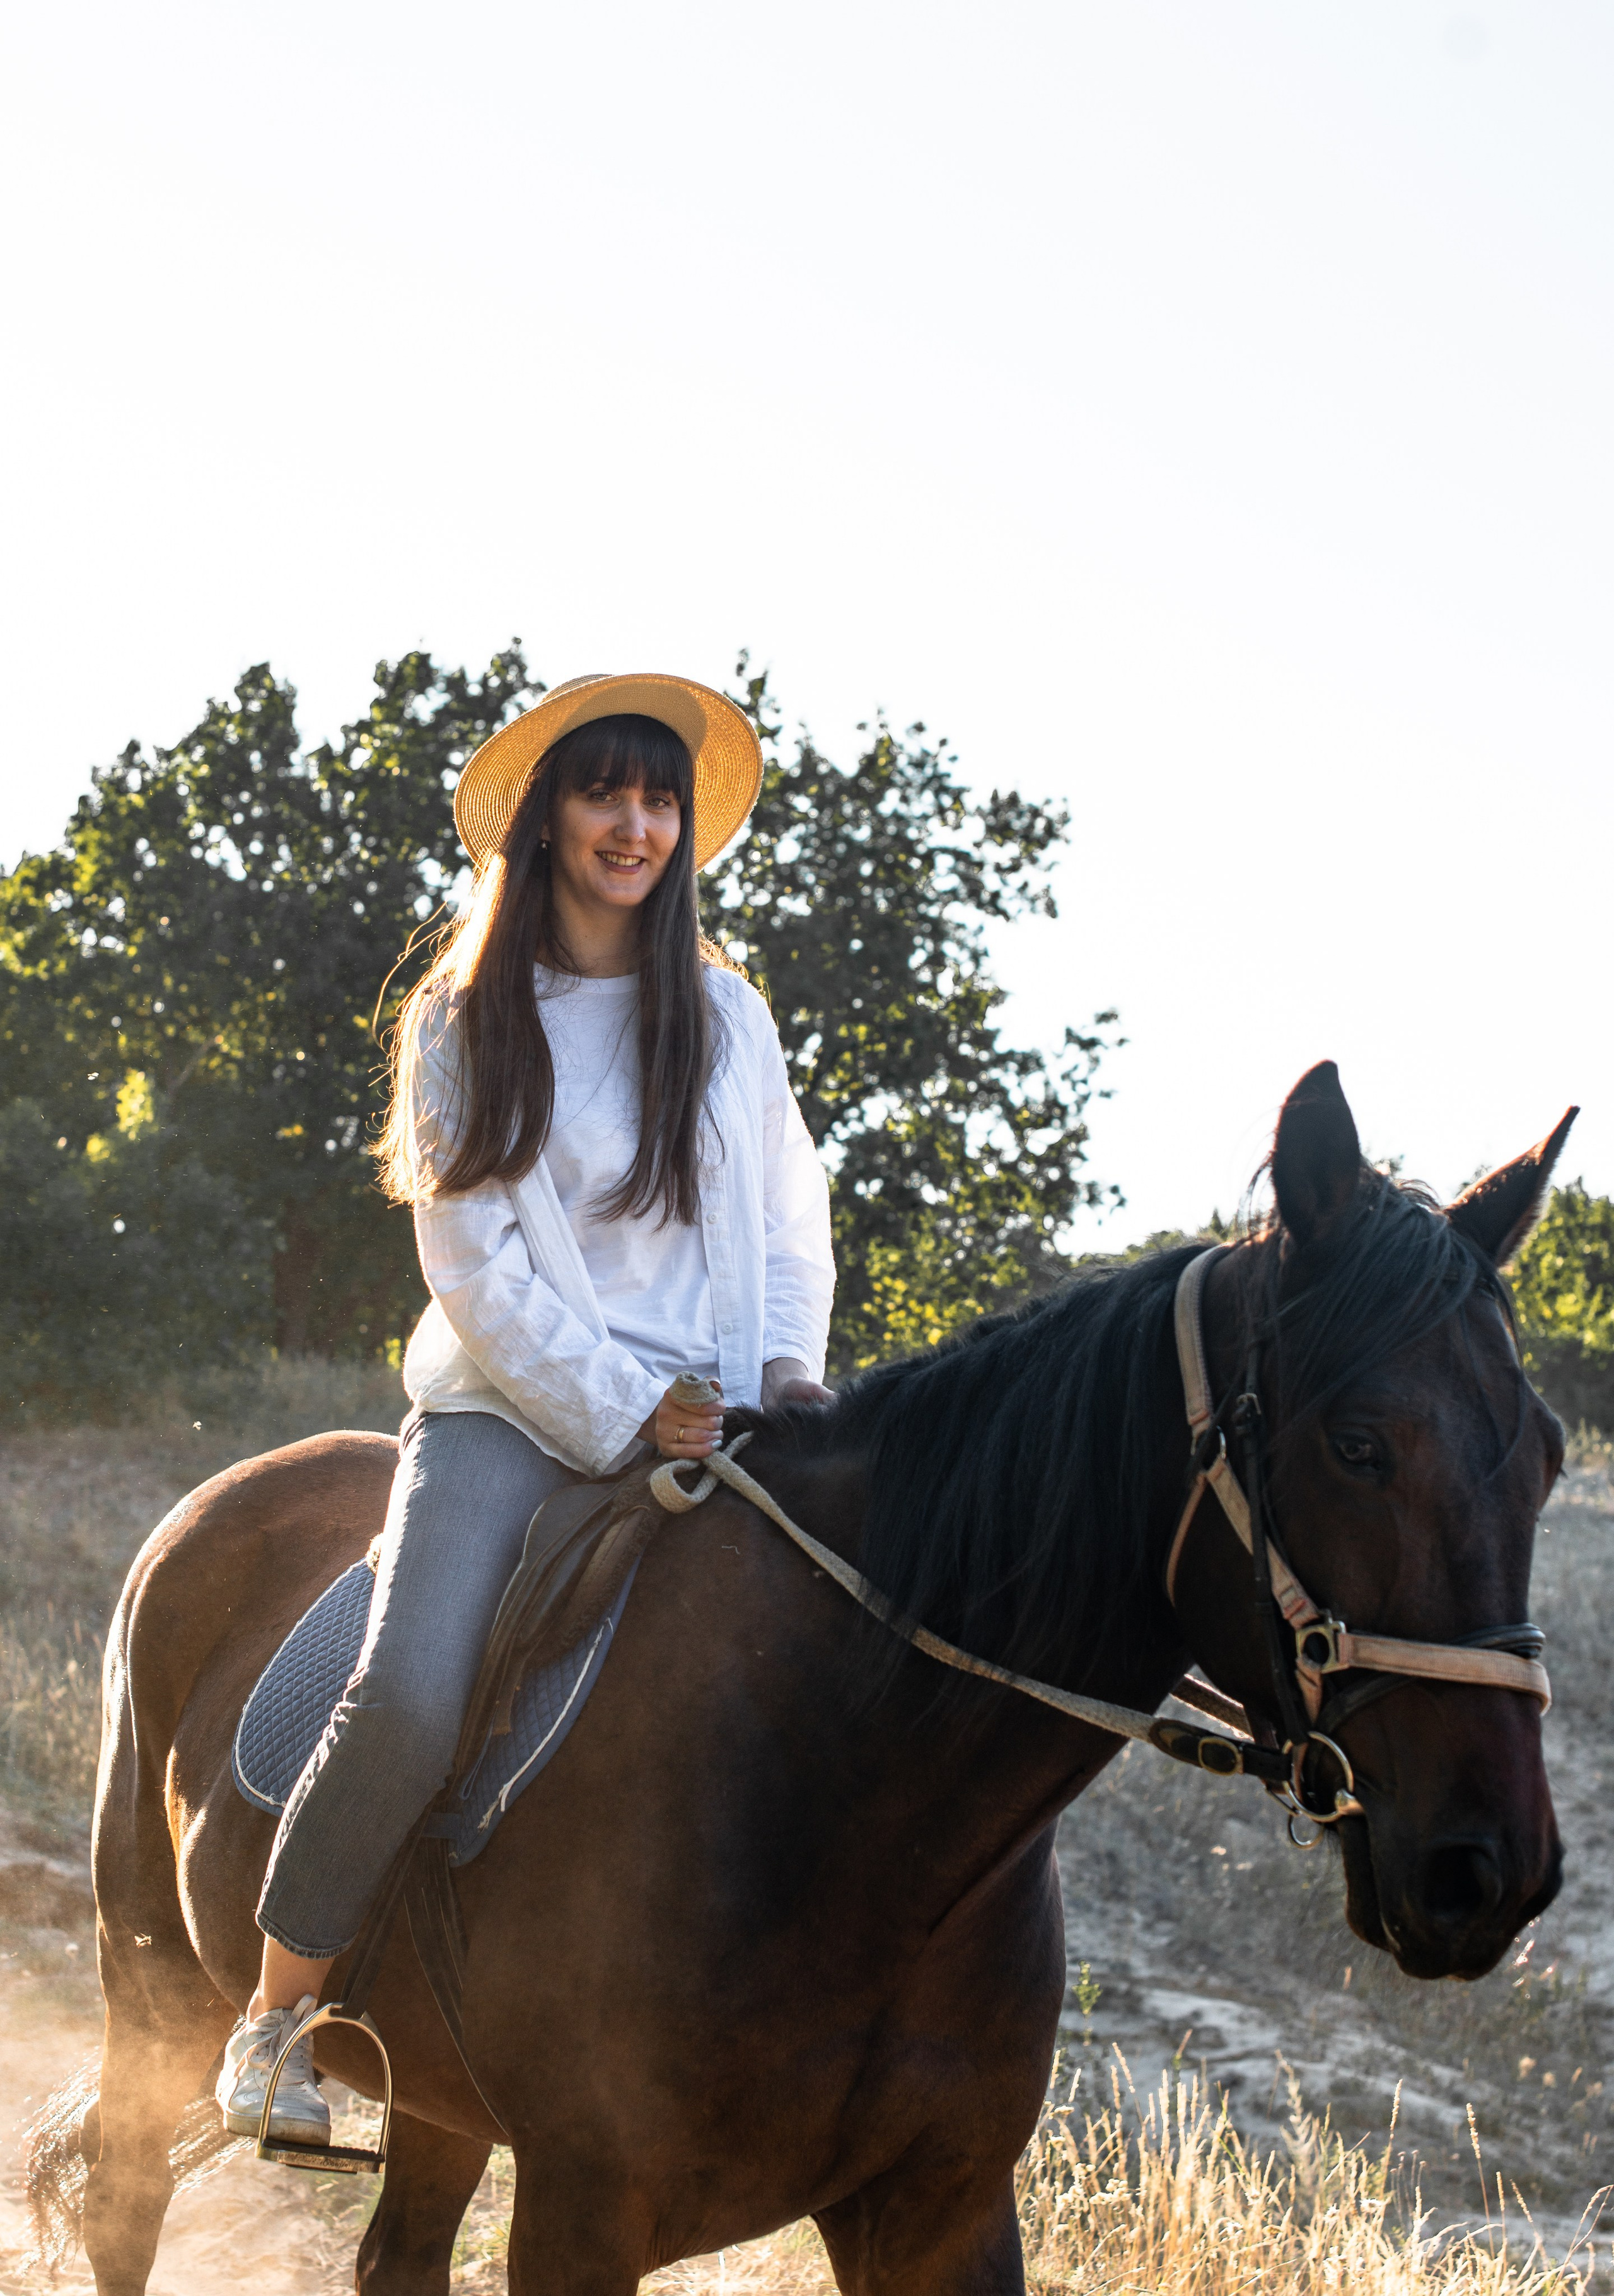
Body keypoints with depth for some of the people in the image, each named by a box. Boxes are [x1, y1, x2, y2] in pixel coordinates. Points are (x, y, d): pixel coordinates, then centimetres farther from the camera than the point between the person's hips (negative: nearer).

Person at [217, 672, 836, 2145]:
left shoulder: (731, 1019, 15)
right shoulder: (463, 1025, 6)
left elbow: (791, 1221, 18)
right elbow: (475, 1261, -2)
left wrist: (789, 1371, -2)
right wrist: (618, 1416, -11)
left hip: (705, 1419, 3)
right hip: (512, 1409, -3)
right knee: (409, 1696, -28)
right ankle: (280, 2010, -10)